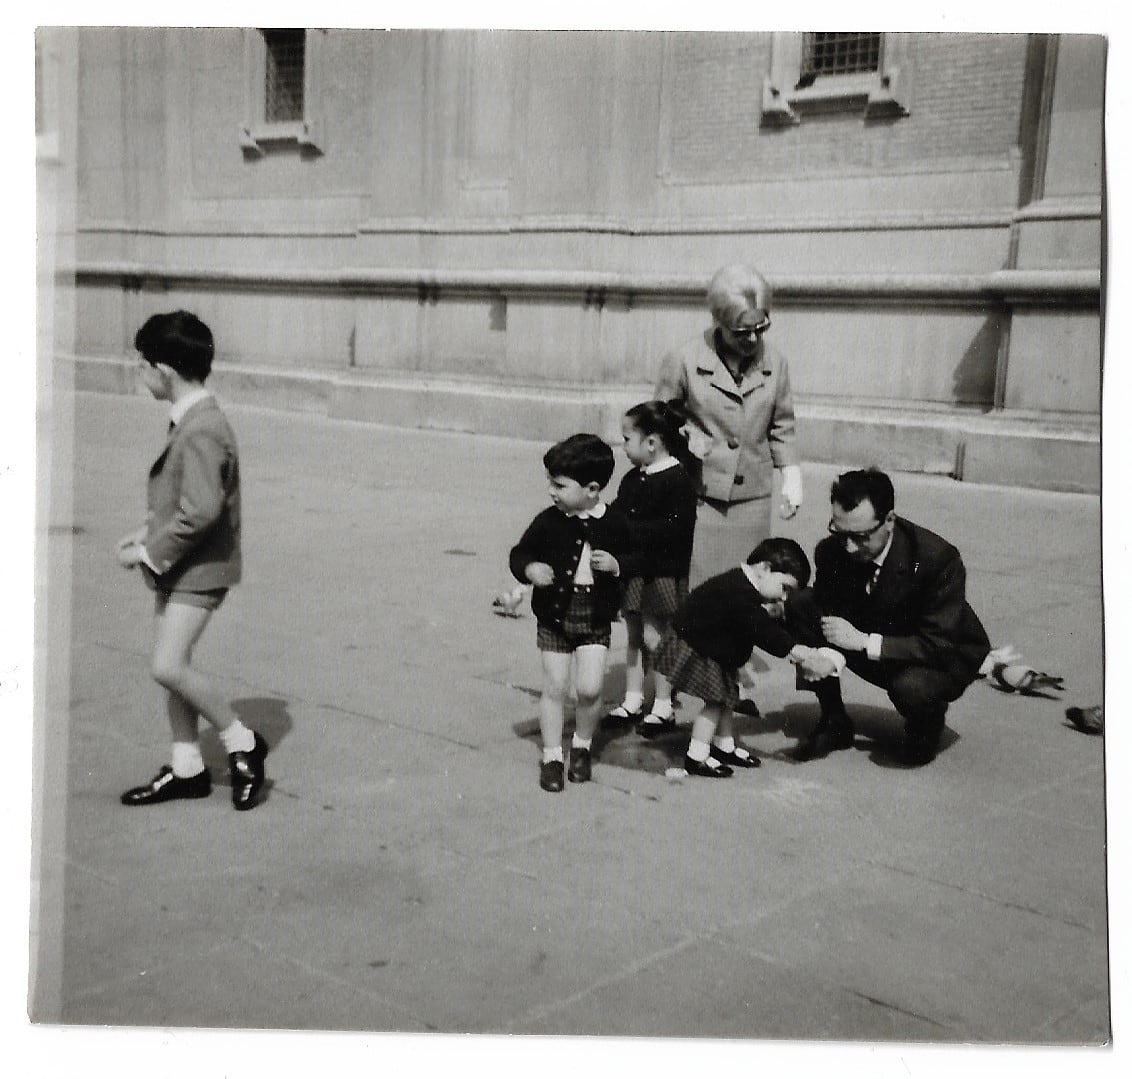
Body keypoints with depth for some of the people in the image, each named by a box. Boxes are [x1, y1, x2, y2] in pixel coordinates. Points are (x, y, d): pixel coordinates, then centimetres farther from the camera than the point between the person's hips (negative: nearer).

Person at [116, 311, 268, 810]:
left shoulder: (201, 431, -22)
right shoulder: (190, 420, 10)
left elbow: (200, 511, -28)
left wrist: (150, 551, -19)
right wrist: (146, 532, 12)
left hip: (198, 568, -10)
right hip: (176, 566, 10)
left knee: (170, 666, -14)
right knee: (172, 666, 12)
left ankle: (243, 744, 3)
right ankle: (186, 768, 23)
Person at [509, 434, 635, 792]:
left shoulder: (615, 523, -5)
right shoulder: (548, 521, -6)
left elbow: (636, 559, 7)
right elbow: (520, 553, 2)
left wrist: (616, 564, -14)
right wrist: (530, 568, -19)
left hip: (596, 618, 0)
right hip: (555, 615, 1)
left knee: (589, 688, -6)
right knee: (554, 688, 4)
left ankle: (582, 746, 21)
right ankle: (552, 756, 20)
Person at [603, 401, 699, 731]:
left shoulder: (678, 480, -15)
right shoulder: (633, 479, 9)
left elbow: (674, 527, -24)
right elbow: (619, 510, 13)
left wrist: (631, 530, -25)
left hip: (663, 572, -8)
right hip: (634, 569, 8)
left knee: (655, 638, -1)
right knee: (634, 636, 15)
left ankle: (663, 706, 12)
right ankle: (633, 701, 26)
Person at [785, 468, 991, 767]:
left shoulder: (939, 558, -29)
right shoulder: (831, 551, -16)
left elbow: (939, 646, -30)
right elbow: (830, 624, -8)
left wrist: (864, 642, -36)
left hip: (943, 659, -5)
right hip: (869, 650, 5)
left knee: (910, 687, -40)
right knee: (798, 606, -14)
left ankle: (927, 722, 2)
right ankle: (834, 722, -1)